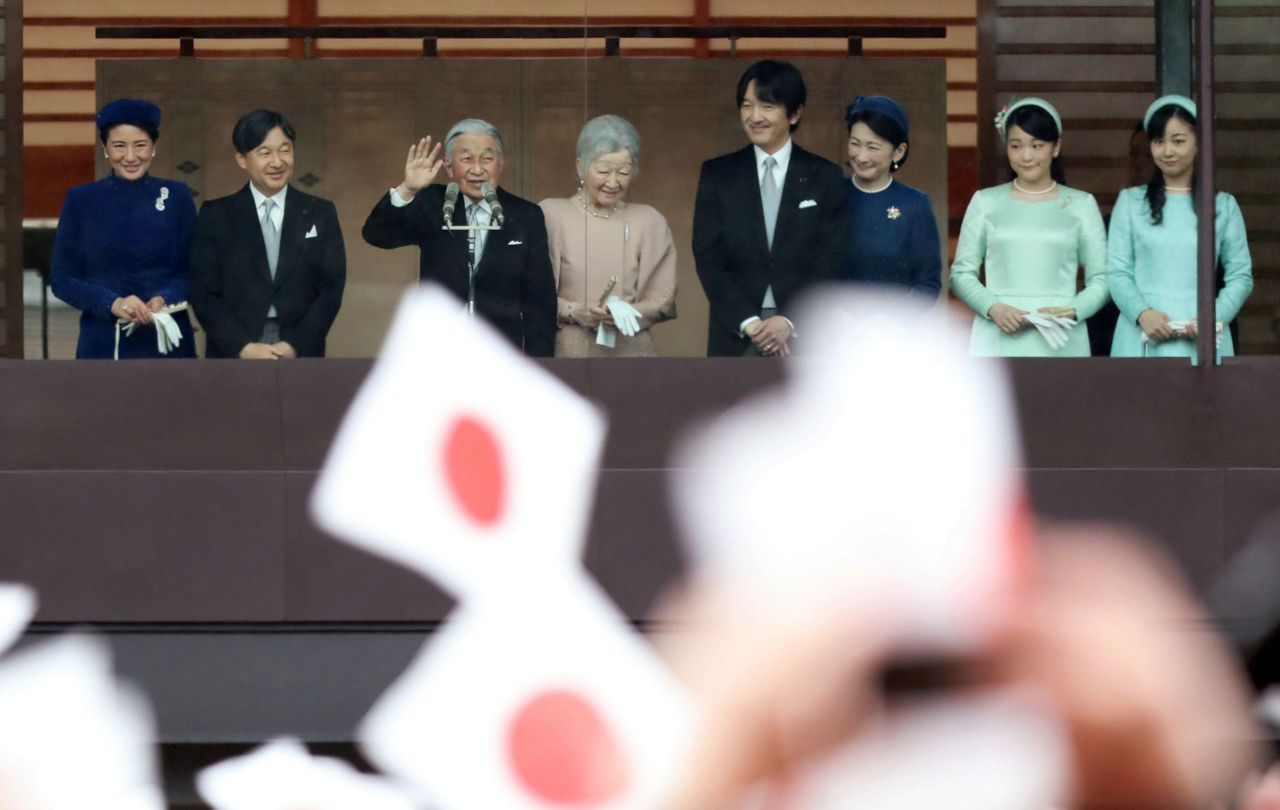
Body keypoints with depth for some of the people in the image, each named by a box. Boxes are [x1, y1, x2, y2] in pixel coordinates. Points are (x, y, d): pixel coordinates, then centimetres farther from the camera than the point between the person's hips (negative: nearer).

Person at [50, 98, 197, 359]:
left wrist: (163, 299, -14)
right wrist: (112, 303, -15)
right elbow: (62, 278, 1)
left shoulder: (177, 197, 6)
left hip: (166, 341, 1)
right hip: (103, 344, -1)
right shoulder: (81, 201, 3)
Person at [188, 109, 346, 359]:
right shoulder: (216, 216, 6)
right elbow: (203, 292, 1)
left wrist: (296, 346, -9)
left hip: (301, 357, 1)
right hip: (232, 357, -1)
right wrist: (244, 348, -12)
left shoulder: (320, 214, 10)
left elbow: (331, 288, 5)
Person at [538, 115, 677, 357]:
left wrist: (628, 312, -10)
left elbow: (663, 298, 9)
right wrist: (573, 311, -15)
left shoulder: (650, 222, 11)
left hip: (630, 354, 1)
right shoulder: (551, 216, 4)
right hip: (568, 353, -1)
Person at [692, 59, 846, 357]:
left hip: (805, 334, 0)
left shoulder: (825, 177, 5)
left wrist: (790, 321, -13)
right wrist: (749, 322, -11)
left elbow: (831, 263, -1)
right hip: (735, 337, 1)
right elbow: (708, 257, 1)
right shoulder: (717, 175, 7)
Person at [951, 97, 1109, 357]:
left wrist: (1072, 311, -12)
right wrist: (993, 308, -9)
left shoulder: (1081, 205, 10)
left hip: (1059, 344, 0)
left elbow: (1101, 279, 7)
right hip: (998, 342, 0)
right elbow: (962, 272, 9)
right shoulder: (986, 203, 10)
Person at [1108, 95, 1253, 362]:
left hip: (1201, 341, 0)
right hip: (1143, 342, 0)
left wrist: (1214, 317, -10)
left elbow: (1241, 276, 7)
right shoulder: (1131, 202, 10)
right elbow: (1117, 272, 5)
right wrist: (1142, 314, -13)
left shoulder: (1223, 206, 11)